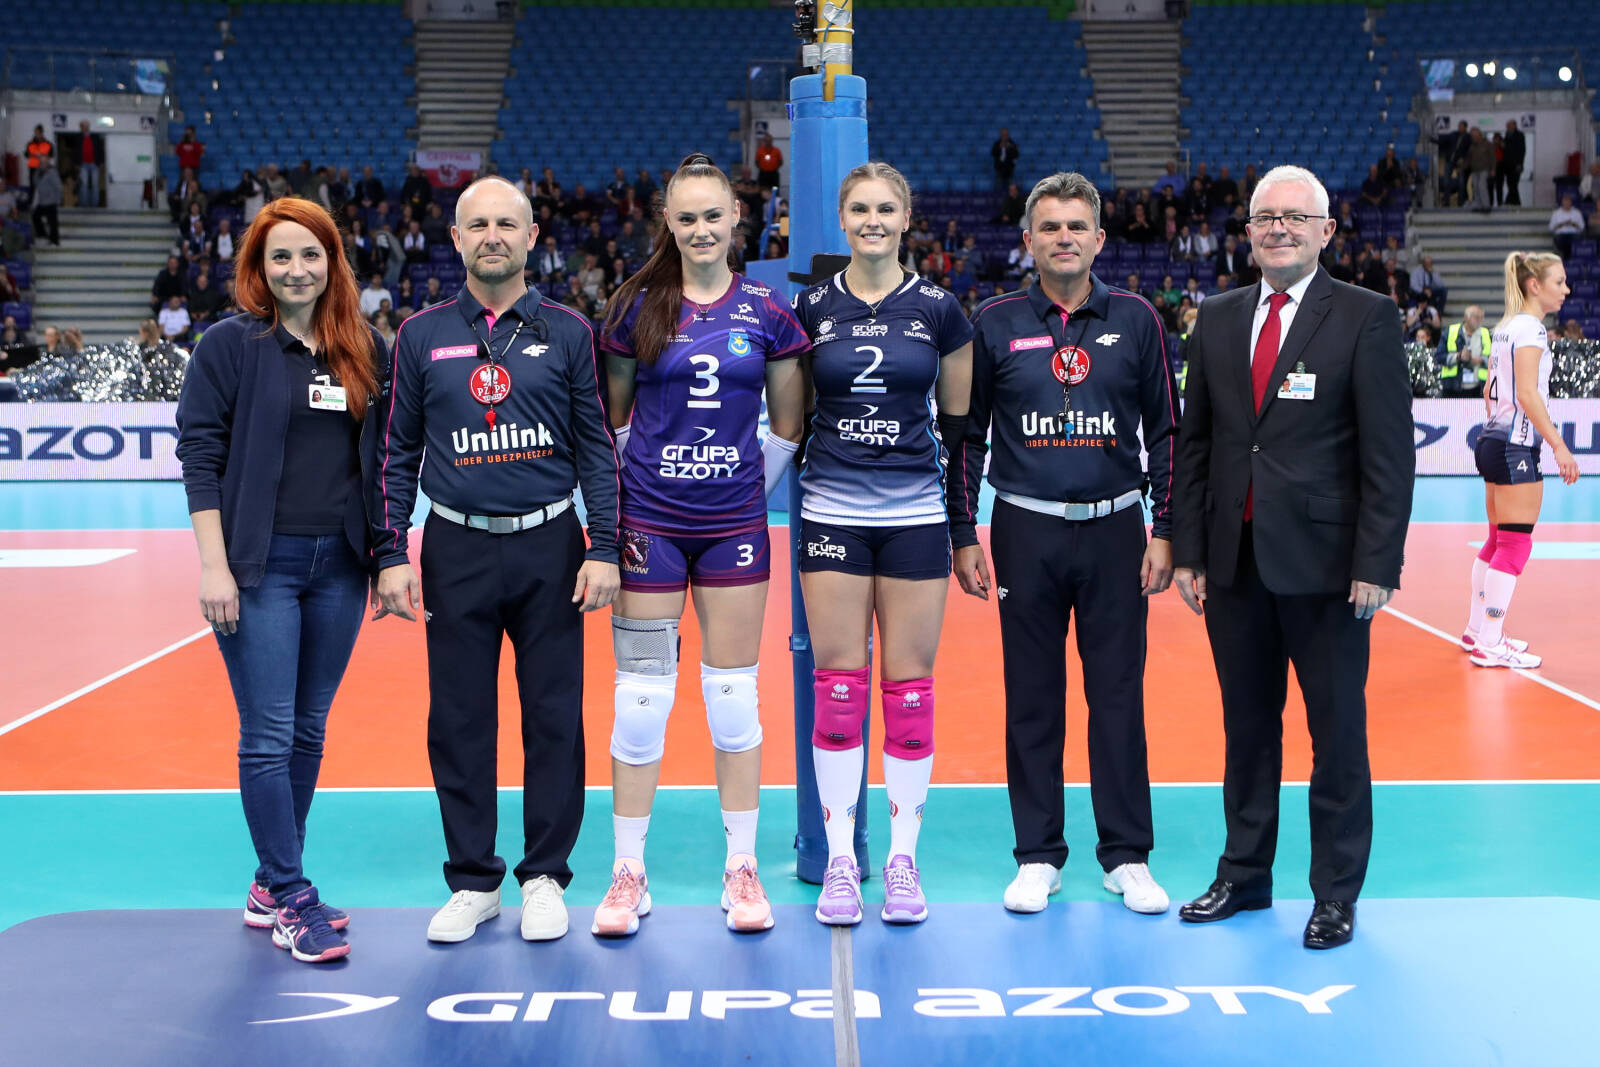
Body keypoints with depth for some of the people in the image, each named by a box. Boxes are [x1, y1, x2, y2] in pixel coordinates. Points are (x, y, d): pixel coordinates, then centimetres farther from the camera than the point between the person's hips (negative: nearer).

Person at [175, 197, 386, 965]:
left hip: (340, 564, 5)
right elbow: (201, 455, -6)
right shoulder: (231, 346, -3)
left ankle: (270, 885, 23)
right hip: (261, 564, -4)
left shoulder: (364, 352, 8)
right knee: (268, 736, -3)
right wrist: (214, 564, -13)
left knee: (309, 731, 10)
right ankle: (293, 901, 5)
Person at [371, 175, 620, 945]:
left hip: (549, 547, -1)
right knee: (459, 721, 5)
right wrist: (392, 555, 1)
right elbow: (397, 453, 8)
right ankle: (473, 881, 17)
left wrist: (604, 548, -4)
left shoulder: (566, 332, 4)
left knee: (554, 717, 3)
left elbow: (596, 446, 4)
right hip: (457, 550, 1)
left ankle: (545, 876, 16)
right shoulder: (422, 335, 6)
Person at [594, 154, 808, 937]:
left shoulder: (766, 312, 2)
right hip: (650, 522, -1)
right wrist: (615, 503, 4)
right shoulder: (637, 308, 1)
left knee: (734, 695, 5)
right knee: (640, 697, 1)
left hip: (734, 523, 1)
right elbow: (607, 420, 8)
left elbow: (788, 424, 12)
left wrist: (756, 486, 7)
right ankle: (628, 874, 13)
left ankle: (741, 870, 17)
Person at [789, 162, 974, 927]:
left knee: (909, 691, 3)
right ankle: (839, 860, 12)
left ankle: (903, 858, 15)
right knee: (837, 689, 1)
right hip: (832, 515, 0)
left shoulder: (939, 310, 2)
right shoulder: (811, 308, 4)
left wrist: (967, 527, 7)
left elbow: (958, 423, 8)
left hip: (915, 515, 0)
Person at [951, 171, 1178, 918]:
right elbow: (968, 434, 6)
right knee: (1032, 699, 5)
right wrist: (963, 536, 1)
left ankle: (1126, 855, 15)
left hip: (1114, 530, 0)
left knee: (1118, 695, 4)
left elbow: (1164, 431, 7)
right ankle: (1038, 855, 17)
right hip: (1026, 532, 0)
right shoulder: (995, 323, 2)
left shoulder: (1135, 320, 4)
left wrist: (1165, 532, 1)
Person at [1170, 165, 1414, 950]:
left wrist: (1376, 564, -13)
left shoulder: (1367, 318, -3)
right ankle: (1244, 875, 26)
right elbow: (1193, 441, 11)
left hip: (1323, 562, -4)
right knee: (1246, 728, 13)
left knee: (1337, 732, 6)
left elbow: (1390, 452, -7)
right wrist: (1187, 551, 5)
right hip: (1235, 560, 4)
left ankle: (1336, 893, 18)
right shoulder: (1217, 319, 10)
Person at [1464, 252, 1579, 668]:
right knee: (1515, 546, -6)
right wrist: (1558, 445, -22)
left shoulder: (1505, 327, 14)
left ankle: (1477, 629, 23)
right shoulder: (1530, 328, -13)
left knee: (1497, 541, 16)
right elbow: (1527, 394, -21)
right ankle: (1489, 645, -5)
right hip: (1516, 448, -10)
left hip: (1493, 442, 10)